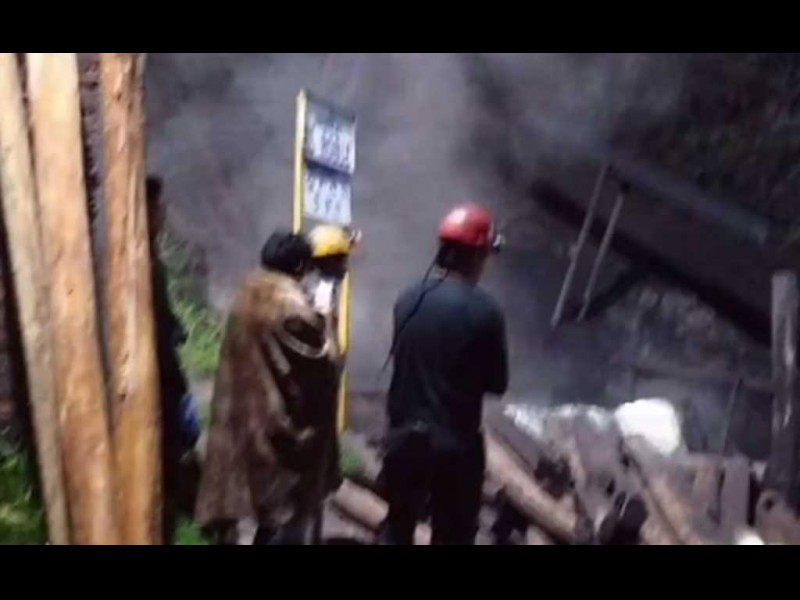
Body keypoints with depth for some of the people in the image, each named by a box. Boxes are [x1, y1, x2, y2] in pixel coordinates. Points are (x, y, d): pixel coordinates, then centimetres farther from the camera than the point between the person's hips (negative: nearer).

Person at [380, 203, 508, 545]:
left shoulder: (408, 299, -1)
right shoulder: (483, 312, -15)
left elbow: (401, 357, 8)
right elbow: (497, 384, -6)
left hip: (404, 433, 4)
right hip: (455, 441, -4)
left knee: (398, 525, 19)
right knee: (452, 535, 10)